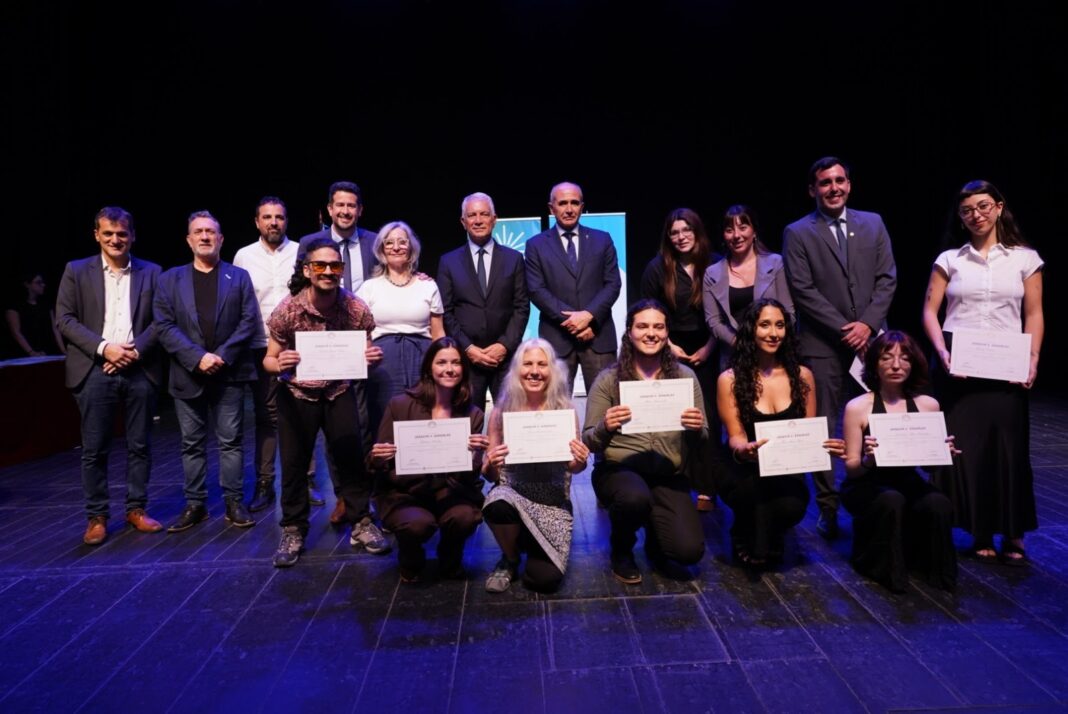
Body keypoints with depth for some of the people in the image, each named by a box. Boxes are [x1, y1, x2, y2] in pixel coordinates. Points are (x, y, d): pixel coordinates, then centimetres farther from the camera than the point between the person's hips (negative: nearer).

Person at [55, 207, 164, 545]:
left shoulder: (151, 272, 8)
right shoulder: (76, 271, 7)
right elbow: (65, 319, 1)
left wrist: (135, 351, -10)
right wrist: (103, 347, -12)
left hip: (139, 370, 1)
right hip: (95, 372, -1)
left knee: (140, 445, 7)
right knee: (94, 449, 4)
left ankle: (136, 509, 20)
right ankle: (96, 516, 15)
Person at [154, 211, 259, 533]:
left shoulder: (238, 276, 8)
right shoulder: (171, 279, 9)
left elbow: (249, 321, -1)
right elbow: (164, 326, 0)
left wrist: (223, 356, -12)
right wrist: (197, 357, -13)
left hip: (229, 374, -1)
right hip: (187, 375, 1)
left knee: (230, 441, 4)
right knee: (192, 444, 8)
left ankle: (233, 502, 11)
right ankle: (194, 504, 17)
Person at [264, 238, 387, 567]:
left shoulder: (357, 308, -16)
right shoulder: (287, 309, -18)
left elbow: (363, 354, -2)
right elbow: (269, 360, -9)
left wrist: (372, 357, -26)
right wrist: (279, 364, -33)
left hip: (340, 391, 1)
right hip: (297, 393, 0)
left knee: (353, 454, -1)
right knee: (294, 461, 6)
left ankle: (361, 523, 18)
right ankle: (293, 531, 24)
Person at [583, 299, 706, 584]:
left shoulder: (685, 376, 3)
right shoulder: (608, 379, -3)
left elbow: (699, 441, 5)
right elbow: (589, 442, -4)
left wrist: (697, 429, -19)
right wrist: (605, 428, -27)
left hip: (668, 475, 2)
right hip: (617, 469, -2)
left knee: (689, 551, -16)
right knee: (635, 498, -36)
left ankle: (655, 537, 24)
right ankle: (621, 551, 1)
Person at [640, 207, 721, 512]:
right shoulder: (657, 267, 0)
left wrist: (709, 347, -3)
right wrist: (669, 347, -4)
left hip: (706, 349, 0)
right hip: (671, 351, 0)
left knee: (707, 417, -2)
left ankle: (707, 488, 4)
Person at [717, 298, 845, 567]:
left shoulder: (802, 375, 6)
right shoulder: (730, 379, -3)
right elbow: (735, 437, -7)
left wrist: (827, 446, -14)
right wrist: (745, 451, -32)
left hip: (789, 472, 2)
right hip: (745, 473, -2)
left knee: (792, 506, -32)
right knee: (758, 485, -38)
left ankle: (769, 539, 10)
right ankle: (747, 543, -1)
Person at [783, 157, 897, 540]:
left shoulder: (873, 223, 13)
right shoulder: (798, 233, 2)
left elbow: (887, 278, 7)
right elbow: (803, 291, -5)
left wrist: (867, 324, -7)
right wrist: (843, 329, -10)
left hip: (868, 340, 3)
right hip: (822, 345, -3)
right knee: (822, 429, 0)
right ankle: (828, 508, 10)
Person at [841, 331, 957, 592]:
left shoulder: (928, 405, 1)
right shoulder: (857, 407, -10)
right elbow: (851, 468, -7)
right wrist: (868, 460, -30)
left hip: (908, 483, 3)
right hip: (865, 487, -3)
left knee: (939, 504, -29)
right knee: (891, 501, -35)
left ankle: (936, 569, -1)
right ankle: (881, 568, -9)